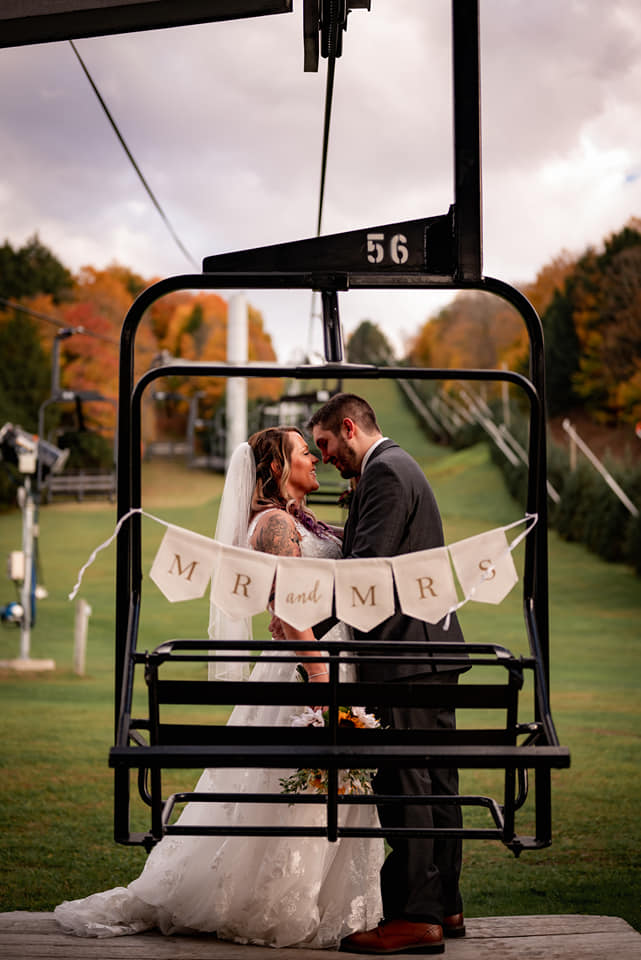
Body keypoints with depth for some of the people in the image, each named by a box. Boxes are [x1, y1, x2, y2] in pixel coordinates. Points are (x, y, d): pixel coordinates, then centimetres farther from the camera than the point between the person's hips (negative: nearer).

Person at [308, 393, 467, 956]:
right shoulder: (400, 467, 21)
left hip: (405, 652, -11)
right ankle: (444, 905, 17)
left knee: (402, 784, -10)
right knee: (433, 779, 12)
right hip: (433, 650, 11)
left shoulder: (385, 471, -11)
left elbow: (367, 566, -18)